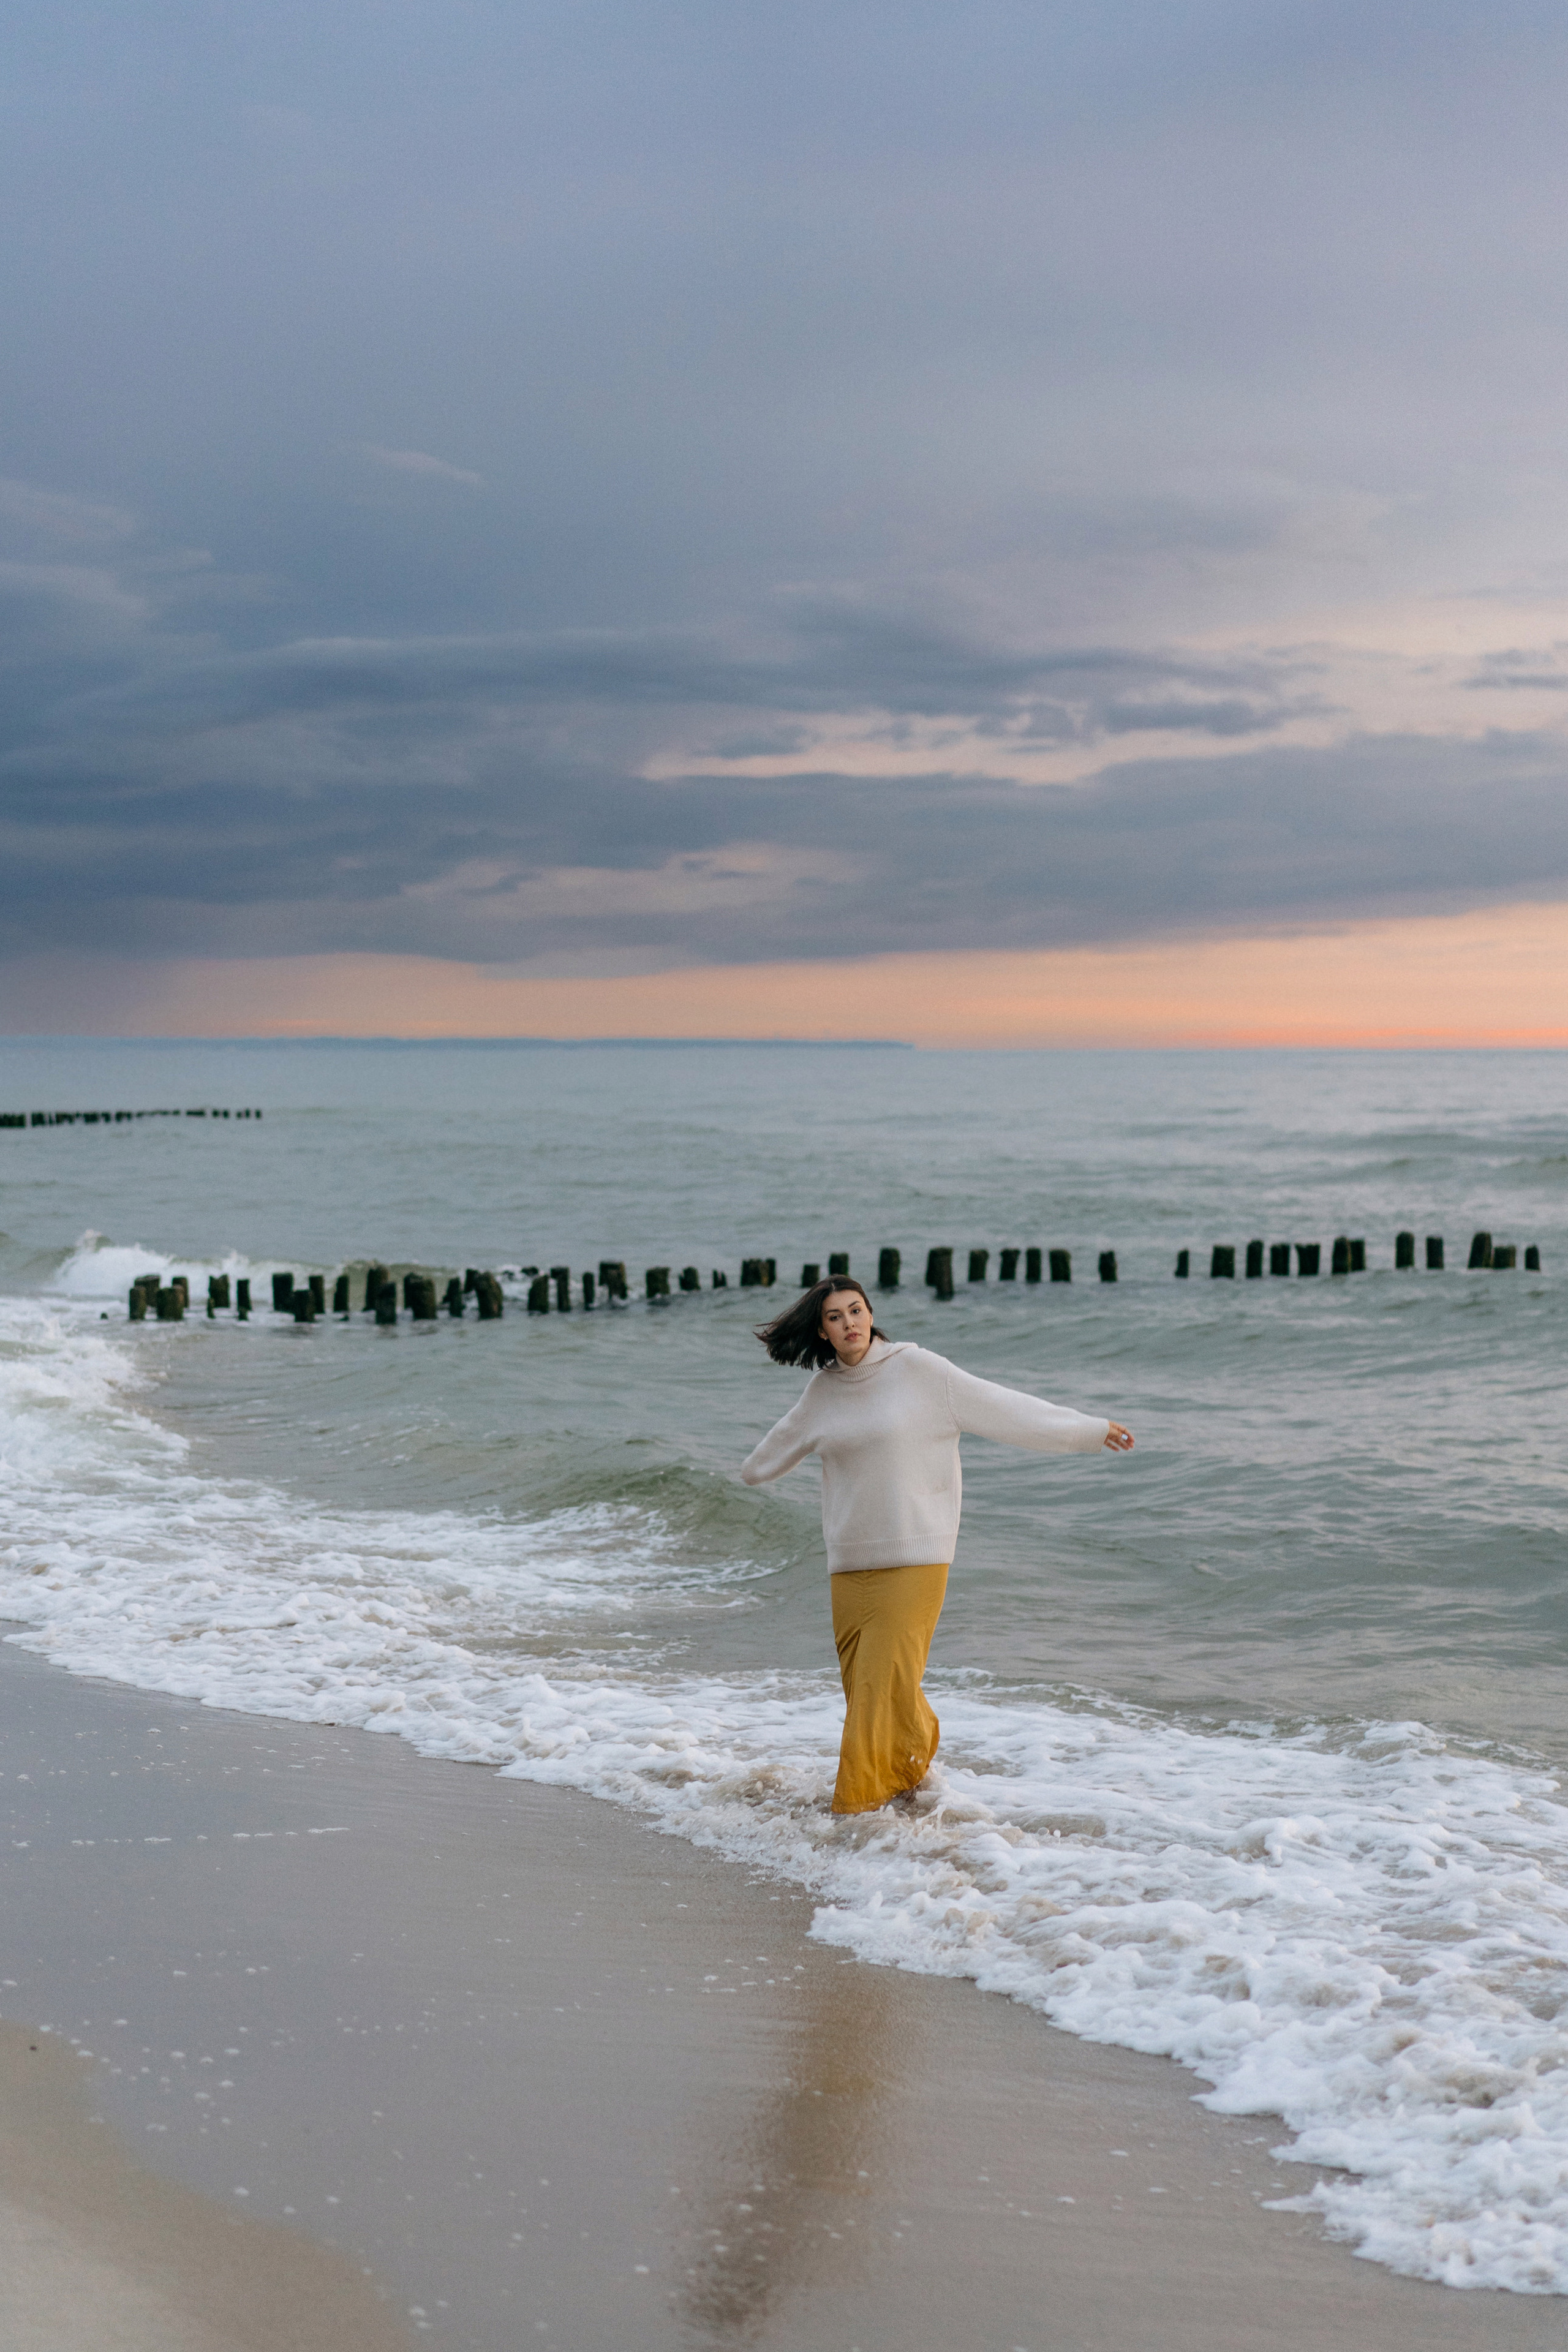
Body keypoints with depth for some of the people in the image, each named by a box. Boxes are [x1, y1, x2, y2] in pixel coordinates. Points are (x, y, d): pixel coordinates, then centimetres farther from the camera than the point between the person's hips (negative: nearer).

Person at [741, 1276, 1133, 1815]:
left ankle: (857, 1811, -5)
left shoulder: (918, 1370, -5)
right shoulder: (823, 1390, 8)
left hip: (915, 1560, -4)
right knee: (864, 1688, 2)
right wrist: (754, 1469, 50)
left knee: (884, 1689, -10)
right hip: (850, 1563, 4)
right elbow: (788, 1439, 31)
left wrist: (1090, 1430, 4)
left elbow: (1003, 1408, 0)